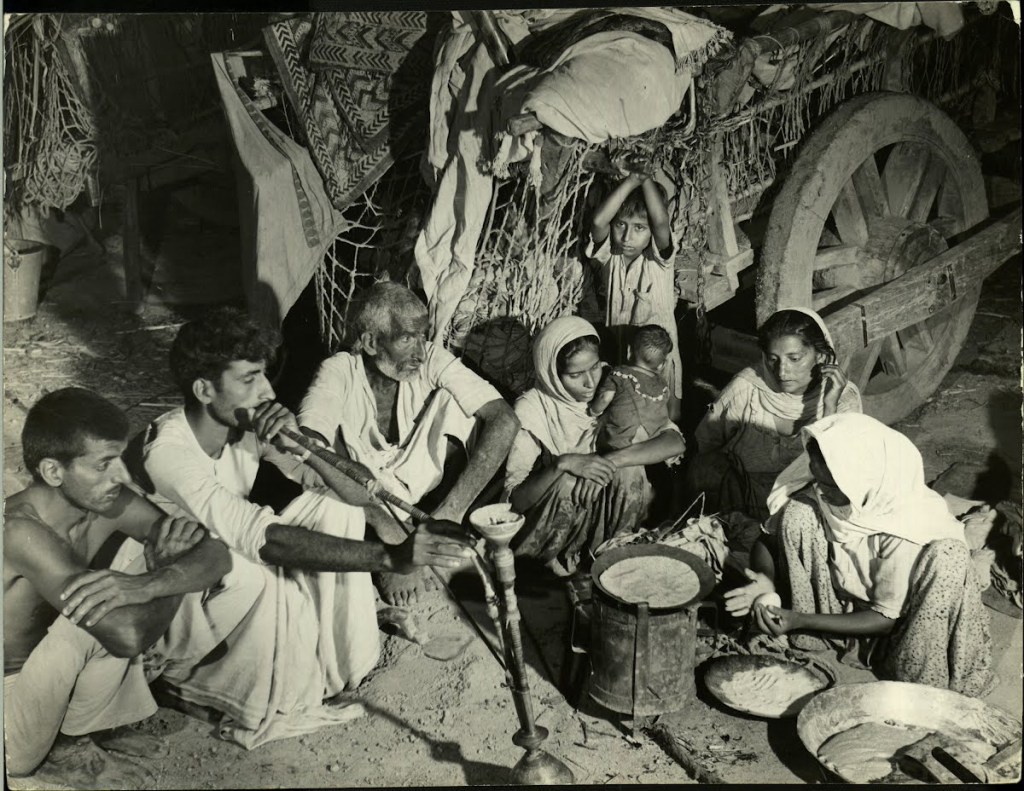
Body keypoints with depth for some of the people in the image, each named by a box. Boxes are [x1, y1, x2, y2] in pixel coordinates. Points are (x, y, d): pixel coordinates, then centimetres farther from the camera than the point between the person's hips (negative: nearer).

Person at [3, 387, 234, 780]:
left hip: (44, 674, 7)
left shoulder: (106, 502, -11)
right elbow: (128, 634, -39)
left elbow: (218, 556, -12)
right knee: (103, 618, -26)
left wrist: (145, 584, -31)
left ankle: (106, 724, 9)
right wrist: (167, 565, -21)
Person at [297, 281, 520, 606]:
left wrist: (451, 511, -32)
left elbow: (504, 421, -25)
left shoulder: (432, 360, -15)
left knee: (452, 402, -20)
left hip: (428, 498, 1)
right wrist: (386, 527, -44)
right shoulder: (340, 371, -19)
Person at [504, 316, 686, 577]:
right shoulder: (532, 409, -15)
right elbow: (515, 500, -19)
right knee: (570, 482, -31)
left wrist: (611, 460, -30)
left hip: (605, 526, 3)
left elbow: (675, 442, -16)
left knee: (627, 468, -24)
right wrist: (562, 464, -35)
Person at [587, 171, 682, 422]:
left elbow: (661, 222, -32)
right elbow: (598, 221, -26)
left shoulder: (658, 257, -11)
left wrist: (647, 180, -20)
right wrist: (632, 179, -24)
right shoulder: (609, 256, -6)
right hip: (617, 352, 2)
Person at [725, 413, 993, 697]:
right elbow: (769, 538, -7)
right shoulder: (813, 498, -23)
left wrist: (801, 620, -28)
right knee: (797, 515, -24)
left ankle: (922, 680, -16)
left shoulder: (909, 527, -31)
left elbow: (887, 617, -24)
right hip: (839, 602, 2)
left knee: (949, 557, -33)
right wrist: (764, 581, -29)